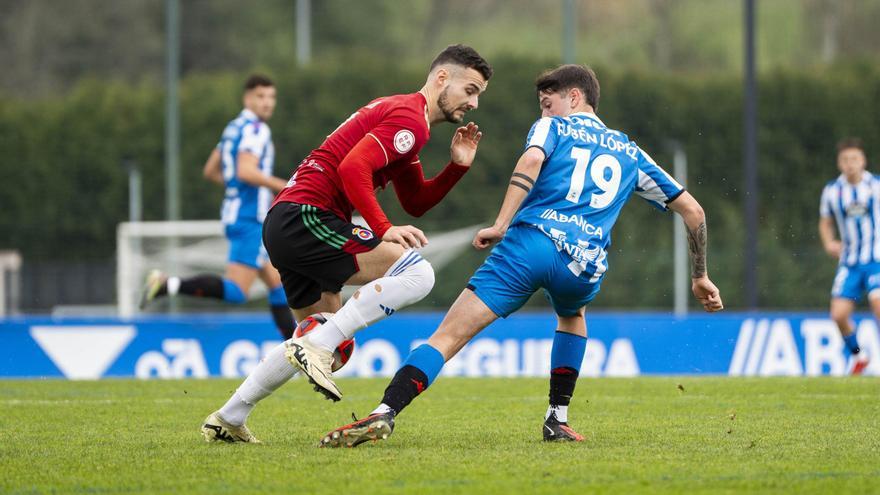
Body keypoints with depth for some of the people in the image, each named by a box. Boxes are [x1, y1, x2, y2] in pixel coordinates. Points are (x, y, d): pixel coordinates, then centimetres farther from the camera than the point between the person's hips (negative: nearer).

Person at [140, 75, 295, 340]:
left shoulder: (234, 127, 16)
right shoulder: (255, 128, -12)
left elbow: (210, 171, 22)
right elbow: (245, 171, -25)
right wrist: (281, 186, -18)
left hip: (234, 213, 10)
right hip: (249, 220, -10)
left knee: (278, 283, 13)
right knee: (236, 290, -16)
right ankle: (169, 285, -20)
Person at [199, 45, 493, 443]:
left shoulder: (400, 114, 25)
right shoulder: (408, 117, -9)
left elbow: (415, 202, 26)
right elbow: (353, 167, -22)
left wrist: (457, 166, 13)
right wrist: (384, 229, -24)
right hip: (305, 216, -11)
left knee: (323, 337, 22)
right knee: (416, 271, -21)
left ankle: (227, 421, 26)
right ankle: (316, 347, -20)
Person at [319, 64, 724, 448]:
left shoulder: (553, 127, 19)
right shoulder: (629, 152, 30)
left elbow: (532, 160, -6)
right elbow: (691, 209, 32)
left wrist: (500, 225, -14)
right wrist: (700, 277, 40)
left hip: (531, 241, -3)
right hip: (584, 266, 3)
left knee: (449, 334, -8)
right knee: (572, 314, 39)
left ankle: (385, 413, -27)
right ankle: (557, 419, 26)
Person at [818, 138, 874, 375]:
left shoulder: (876, 186, -4)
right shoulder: (832, 191, 3)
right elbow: (825, 222, 18)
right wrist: (829, 243, -1)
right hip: (849, 263, 3)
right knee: (839, 314, -6)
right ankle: (858, 356, 19)